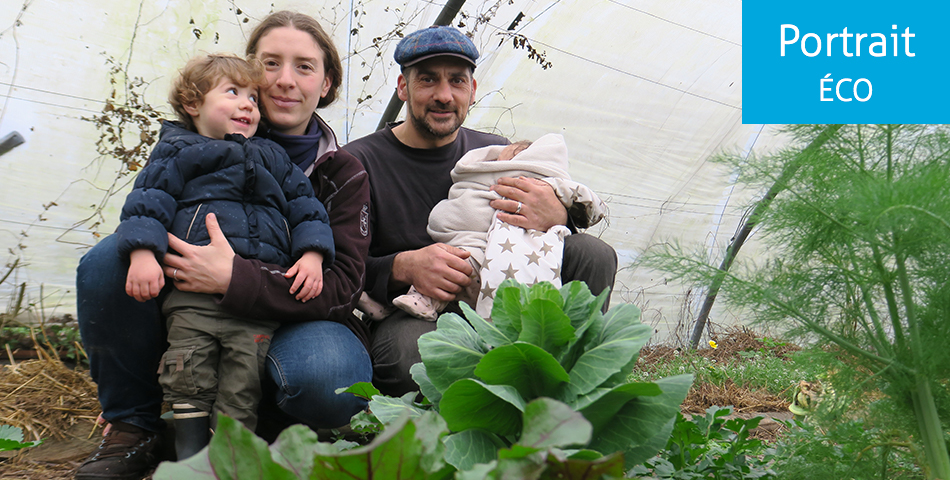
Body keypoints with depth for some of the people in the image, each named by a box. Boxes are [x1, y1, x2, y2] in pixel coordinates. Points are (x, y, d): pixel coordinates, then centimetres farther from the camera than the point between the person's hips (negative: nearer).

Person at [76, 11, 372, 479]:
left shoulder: (344, 173, -4)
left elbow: (341, 286, -15)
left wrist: (234, 278, -30)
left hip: (288, 323, -2)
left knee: (326, 376, -36)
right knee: (106, 261, -22)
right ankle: (136, 427, -5)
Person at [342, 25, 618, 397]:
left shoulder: (496, 153, 8)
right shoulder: (359, 163, -4)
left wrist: (558, 217, -24)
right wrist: (403, 267, -30)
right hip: (404, 316, -4)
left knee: (593, 253, -13)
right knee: (414, 350, -41)